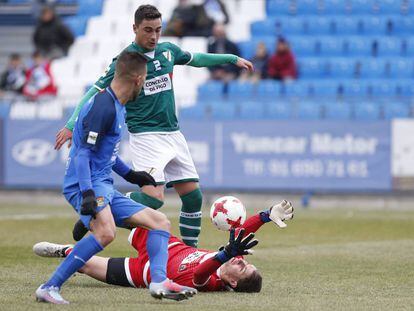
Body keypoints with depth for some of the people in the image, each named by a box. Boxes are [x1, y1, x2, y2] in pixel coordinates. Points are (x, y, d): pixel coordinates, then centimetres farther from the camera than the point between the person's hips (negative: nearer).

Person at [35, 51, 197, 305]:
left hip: (105, 188, 11)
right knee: (106, 232, -36)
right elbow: (83, 153, -19)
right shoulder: (103, 106, -13)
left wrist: (130, 175, 39)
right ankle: (49, 288, -29)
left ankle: (159, 282, -13)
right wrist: (87, 194, -28)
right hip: (87, 185, -11)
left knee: (161, 222, 8)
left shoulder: (119, 107, 19)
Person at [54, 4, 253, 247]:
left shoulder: (168, 50, 7)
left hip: (173, 134, 7)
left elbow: (196, 59, 27)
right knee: (154, 197, -23)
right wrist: (72, 125, -21)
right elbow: (95, 93, -11)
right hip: (145, 136, -7)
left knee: (193, 196, 4)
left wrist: (232, 59, 32)